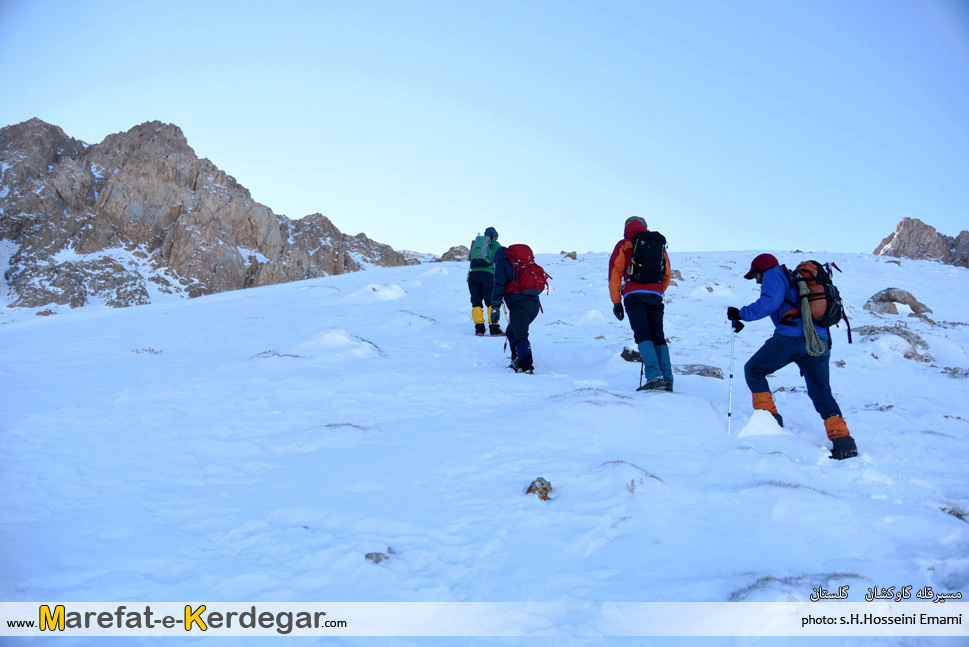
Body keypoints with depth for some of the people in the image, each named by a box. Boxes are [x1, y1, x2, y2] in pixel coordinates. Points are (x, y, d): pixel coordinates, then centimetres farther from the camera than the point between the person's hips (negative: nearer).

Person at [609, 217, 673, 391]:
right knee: (658, 336, 6)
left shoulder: (624, 245, 10)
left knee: (643, 335, -10)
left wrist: (616, 302, 6)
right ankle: (667, 379, -3)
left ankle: (654, 376, -25)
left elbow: (615, 272, 4)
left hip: (634, 295, -4)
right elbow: (667, 275, 25)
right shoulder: (660, 244, 21)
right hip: (655, 295, 4)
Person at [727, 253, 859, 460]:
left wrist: (741, 314, -3)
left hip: (791, 337, -8)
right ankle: (843, 441, -3)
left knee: (753, 370, 11)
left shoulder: (774, 275, 8)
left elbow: (770, 302, -10)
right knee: (821, 392, 10)